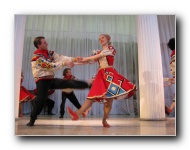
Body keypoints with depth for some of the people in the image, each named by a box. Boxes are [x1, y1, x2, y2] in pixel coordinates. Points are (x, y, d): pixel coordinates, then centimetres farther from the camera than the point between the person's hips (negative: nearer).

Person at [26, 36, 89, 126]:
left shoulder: (50, 53, 5)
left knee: (70, 83, -2)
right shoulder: (36, 57, -17)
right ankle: (32, 120, 4)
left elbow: (60, 58, -7)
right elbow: (50, 66, -25)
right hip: (42, 80, -5)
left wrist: (74, 59, -22)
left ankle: (88, 85, 3)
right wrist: (65, 64, -28)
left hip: (51, 79, 6)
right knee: (41, 99, -13)